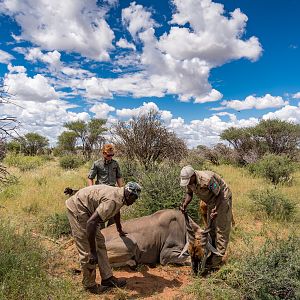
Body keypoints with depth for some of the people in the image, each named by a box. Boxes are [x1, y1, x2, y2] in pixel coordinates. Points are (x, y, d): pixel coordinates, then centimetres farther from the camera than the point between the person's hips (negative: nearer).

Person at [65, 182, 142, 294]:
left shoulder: (119, 195, 1)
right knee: (87, 251, -5)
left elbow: (116, 212, 24)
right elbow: (91, 223, -36)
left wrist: (120, 230, 41)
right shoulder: (113, 200, -30)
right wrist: (93, 252, -31)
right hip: (77, 209, -10)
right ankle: (89, 285, 13)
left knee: (100, 243, 12)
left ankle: (107, 278, 20)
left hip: (86, 209, 10)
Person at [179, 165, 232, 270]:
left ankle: (217, 261, 1)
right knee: (211, 228, 14)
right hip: (211, 202, 8)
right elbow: (189, 193, 3)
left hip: (222, 199, -8)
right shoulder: (189, 181, -12)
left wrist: (215, 209, -30)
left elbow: (219, 194, -25)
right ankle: (213, 254, 27)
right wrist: (184, 204, -15)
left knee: (221, 229, -5)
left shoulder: (207, 179, -36)